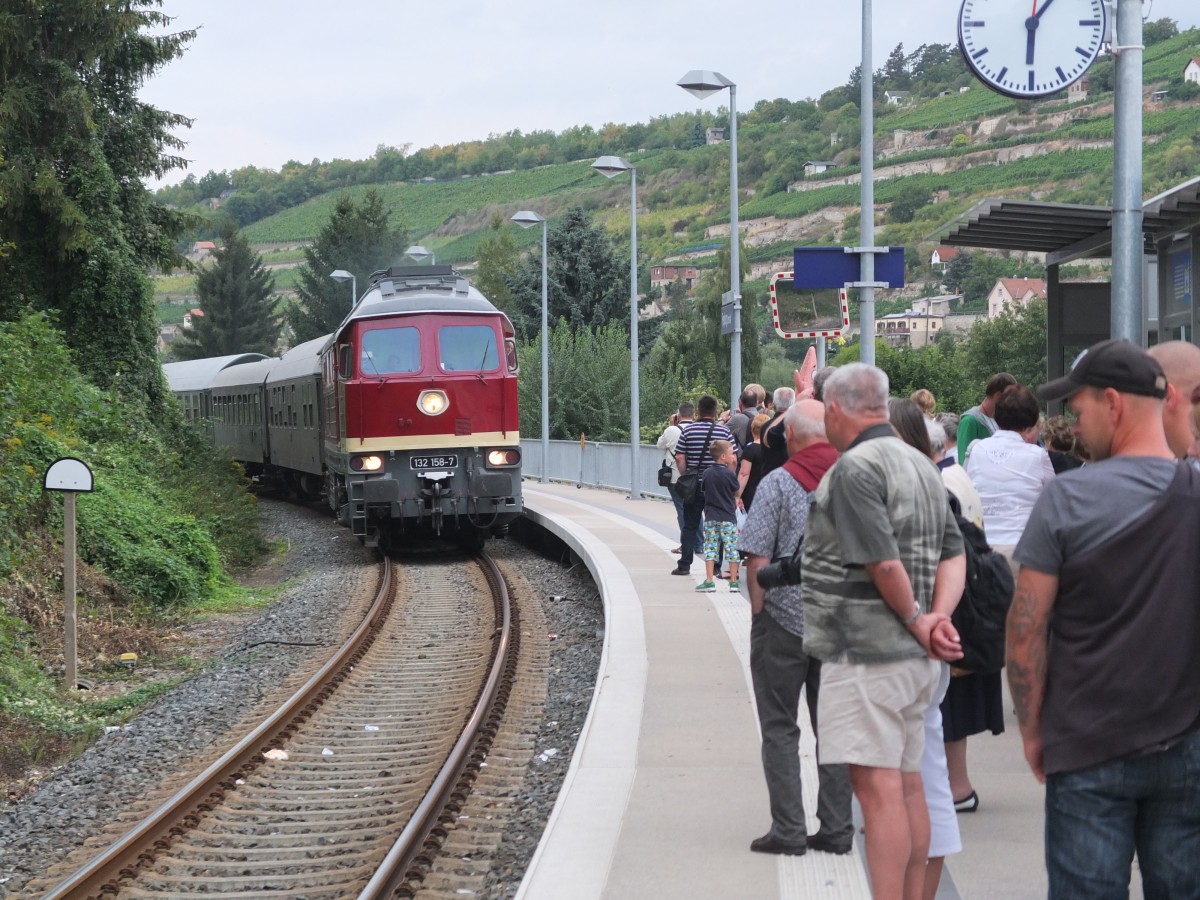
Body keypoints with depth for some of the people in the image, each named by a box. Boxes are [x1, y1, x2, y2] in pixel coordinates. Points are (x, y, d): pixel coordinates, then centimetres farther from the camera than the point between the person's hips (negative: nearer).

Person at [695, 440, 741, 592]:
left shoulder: (706, 473, 2)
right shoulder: (729, 474, -11)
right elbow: (736, 492, 0)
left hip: (710, 518, 4)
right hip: (728, 518, -4)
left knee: (710, 549, 6)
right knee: (732, 549, 4)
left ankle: (709, 581, 3)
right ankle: (733, 582, 6)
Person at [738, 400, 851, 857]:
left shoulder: (778, 484, -11)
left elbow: (757, 558, -13)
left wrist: (759, 612, -1)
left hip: (785, 619, -4)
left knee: (780, 728, 5)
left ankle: (788, 830, 3)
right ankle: (837, 829, 14)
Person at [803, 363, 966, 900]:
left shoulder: (855, 468, -14)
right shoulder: (920, 465, 15)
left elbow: (884, 562, -21)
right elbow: (954, 555, 12)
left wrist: (916, 619, -7)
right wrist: (937, 618, -2)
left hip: (865, 652, -10)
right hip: (914, 656, 10)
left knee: (877, 787, -9)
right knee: (908, 784, 13)